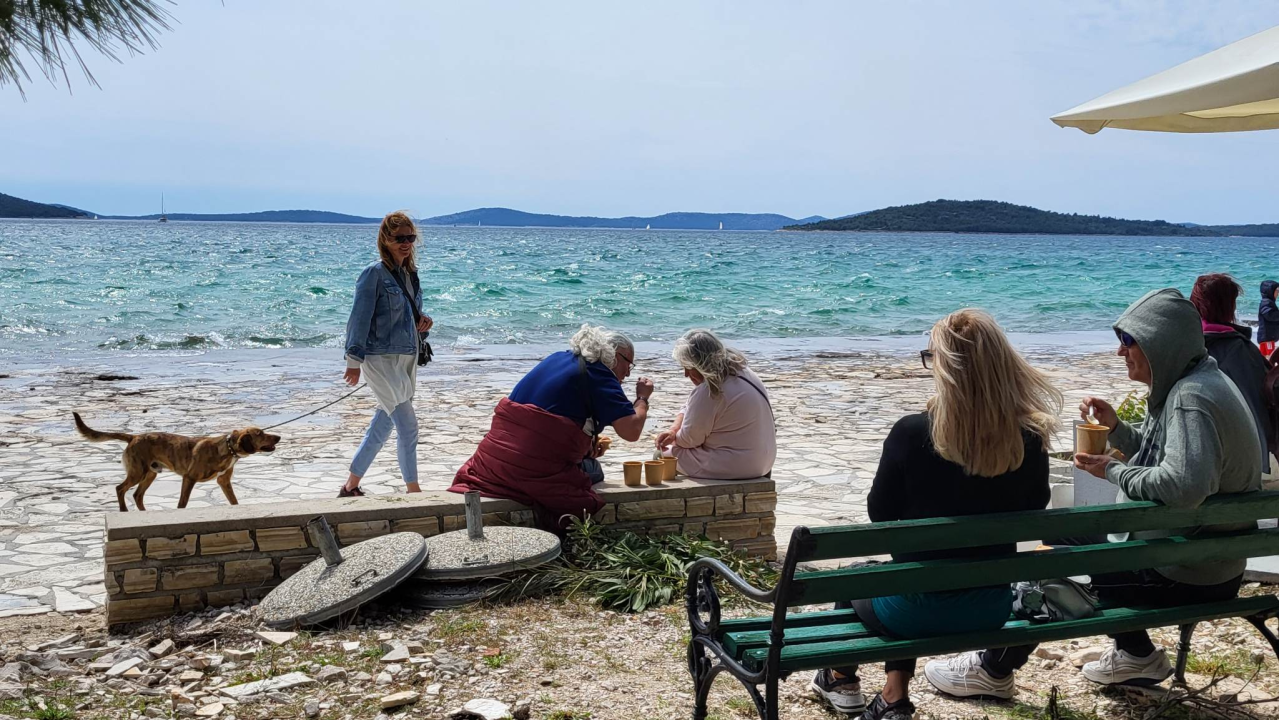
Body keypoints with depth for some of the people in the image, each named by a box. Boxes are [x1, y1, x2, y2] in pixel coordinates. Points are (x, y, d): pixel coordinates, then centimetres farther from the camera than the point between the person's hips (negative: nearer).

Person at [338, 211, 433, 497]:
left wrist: (423, 322, 1)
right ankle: (413, 491, 2)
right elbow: (360, 317, -12)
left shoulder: (410, 273, 11)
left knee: (382, 426, 12)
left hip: (407, 358, 8)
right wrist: (354, 360, -13)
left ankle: (351, 486, 24)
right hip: (381, 358, -8)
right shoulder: (374, 273, -11)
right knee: (408, 424, -10)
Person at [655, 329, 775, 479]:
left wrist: (673, 437, 8)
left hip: (732, 468, -10)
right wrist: (673, 430, 0)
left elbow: (688, 440, -13)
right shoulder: (742, 372, 8)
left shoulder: (707, 392, -23)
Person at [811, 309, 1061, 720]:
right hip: (991, 609, 4)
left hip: (917, 609, -3)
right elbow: (1033, 509, 7)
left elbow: (880, 513, -7)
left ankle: (842, 681, 52)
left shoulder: (911, 434, -22)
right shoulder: (1031, 440, -12)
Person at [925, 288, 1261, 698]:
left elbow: (1183, 485, -38)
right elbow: (1158, 454, 19)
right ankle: (1136, 654, 25)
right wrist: (1115, 428, 2)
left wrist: (1113, 472, -22)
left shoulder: (1193, 398, -24)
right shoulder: (1188, 384, 8)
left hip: (1188, 576, -10)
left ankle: (992, 670, 13)